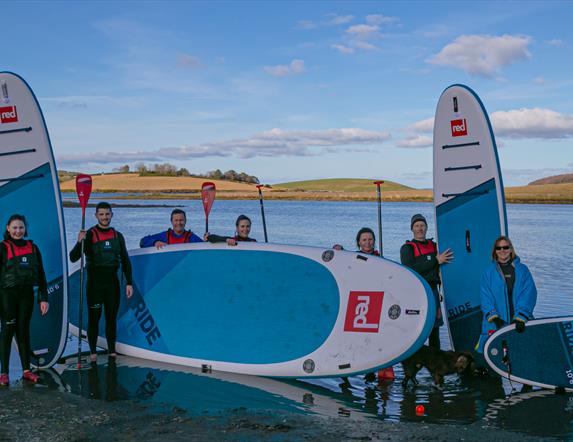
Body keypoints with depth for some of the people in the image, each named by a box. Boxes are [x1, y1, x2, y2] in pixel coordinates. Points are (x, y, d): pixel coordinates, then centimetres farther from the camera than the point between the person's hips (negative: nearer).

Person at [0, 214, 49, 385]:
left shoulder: (32, 248, 8)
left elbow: (40, 274, 10)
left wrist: (44, 298, 4)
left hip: (26, 294, 3)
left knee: (23, 331, 8)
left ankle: (26, 370, 12)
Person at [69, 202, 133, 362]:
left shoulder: (118, 236, 9)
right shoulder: (89, 235, -3)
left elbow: (125, 261, 13)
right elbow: (73, 258, -11)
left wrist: (129, 283, 7)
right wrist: (79, 242, -28)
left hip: (112, 281, 3)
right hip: (95, 282, -3)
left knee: (112, 317, 7)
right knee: (94, 318, 1)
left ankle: (112, 351, 15)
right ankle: (93, 352, 10)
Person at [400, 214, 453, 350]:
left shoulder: (434, 246, 17)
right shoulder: (407, 248, 1)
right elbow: (410, 269, -16)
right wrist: (436, 261, -16)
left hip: (432, 291, 5)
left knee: (435, 326, 8)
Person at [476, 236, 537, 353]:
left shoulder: (522, 270, 7)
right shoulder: (488, 272, 9)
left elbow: (529, 295, -3)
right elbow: (485, 297, 1)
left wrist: (521, 317, -16)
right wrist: (493, 316, -14)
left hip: (519, 322, 0)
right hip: (496, 323, 0)